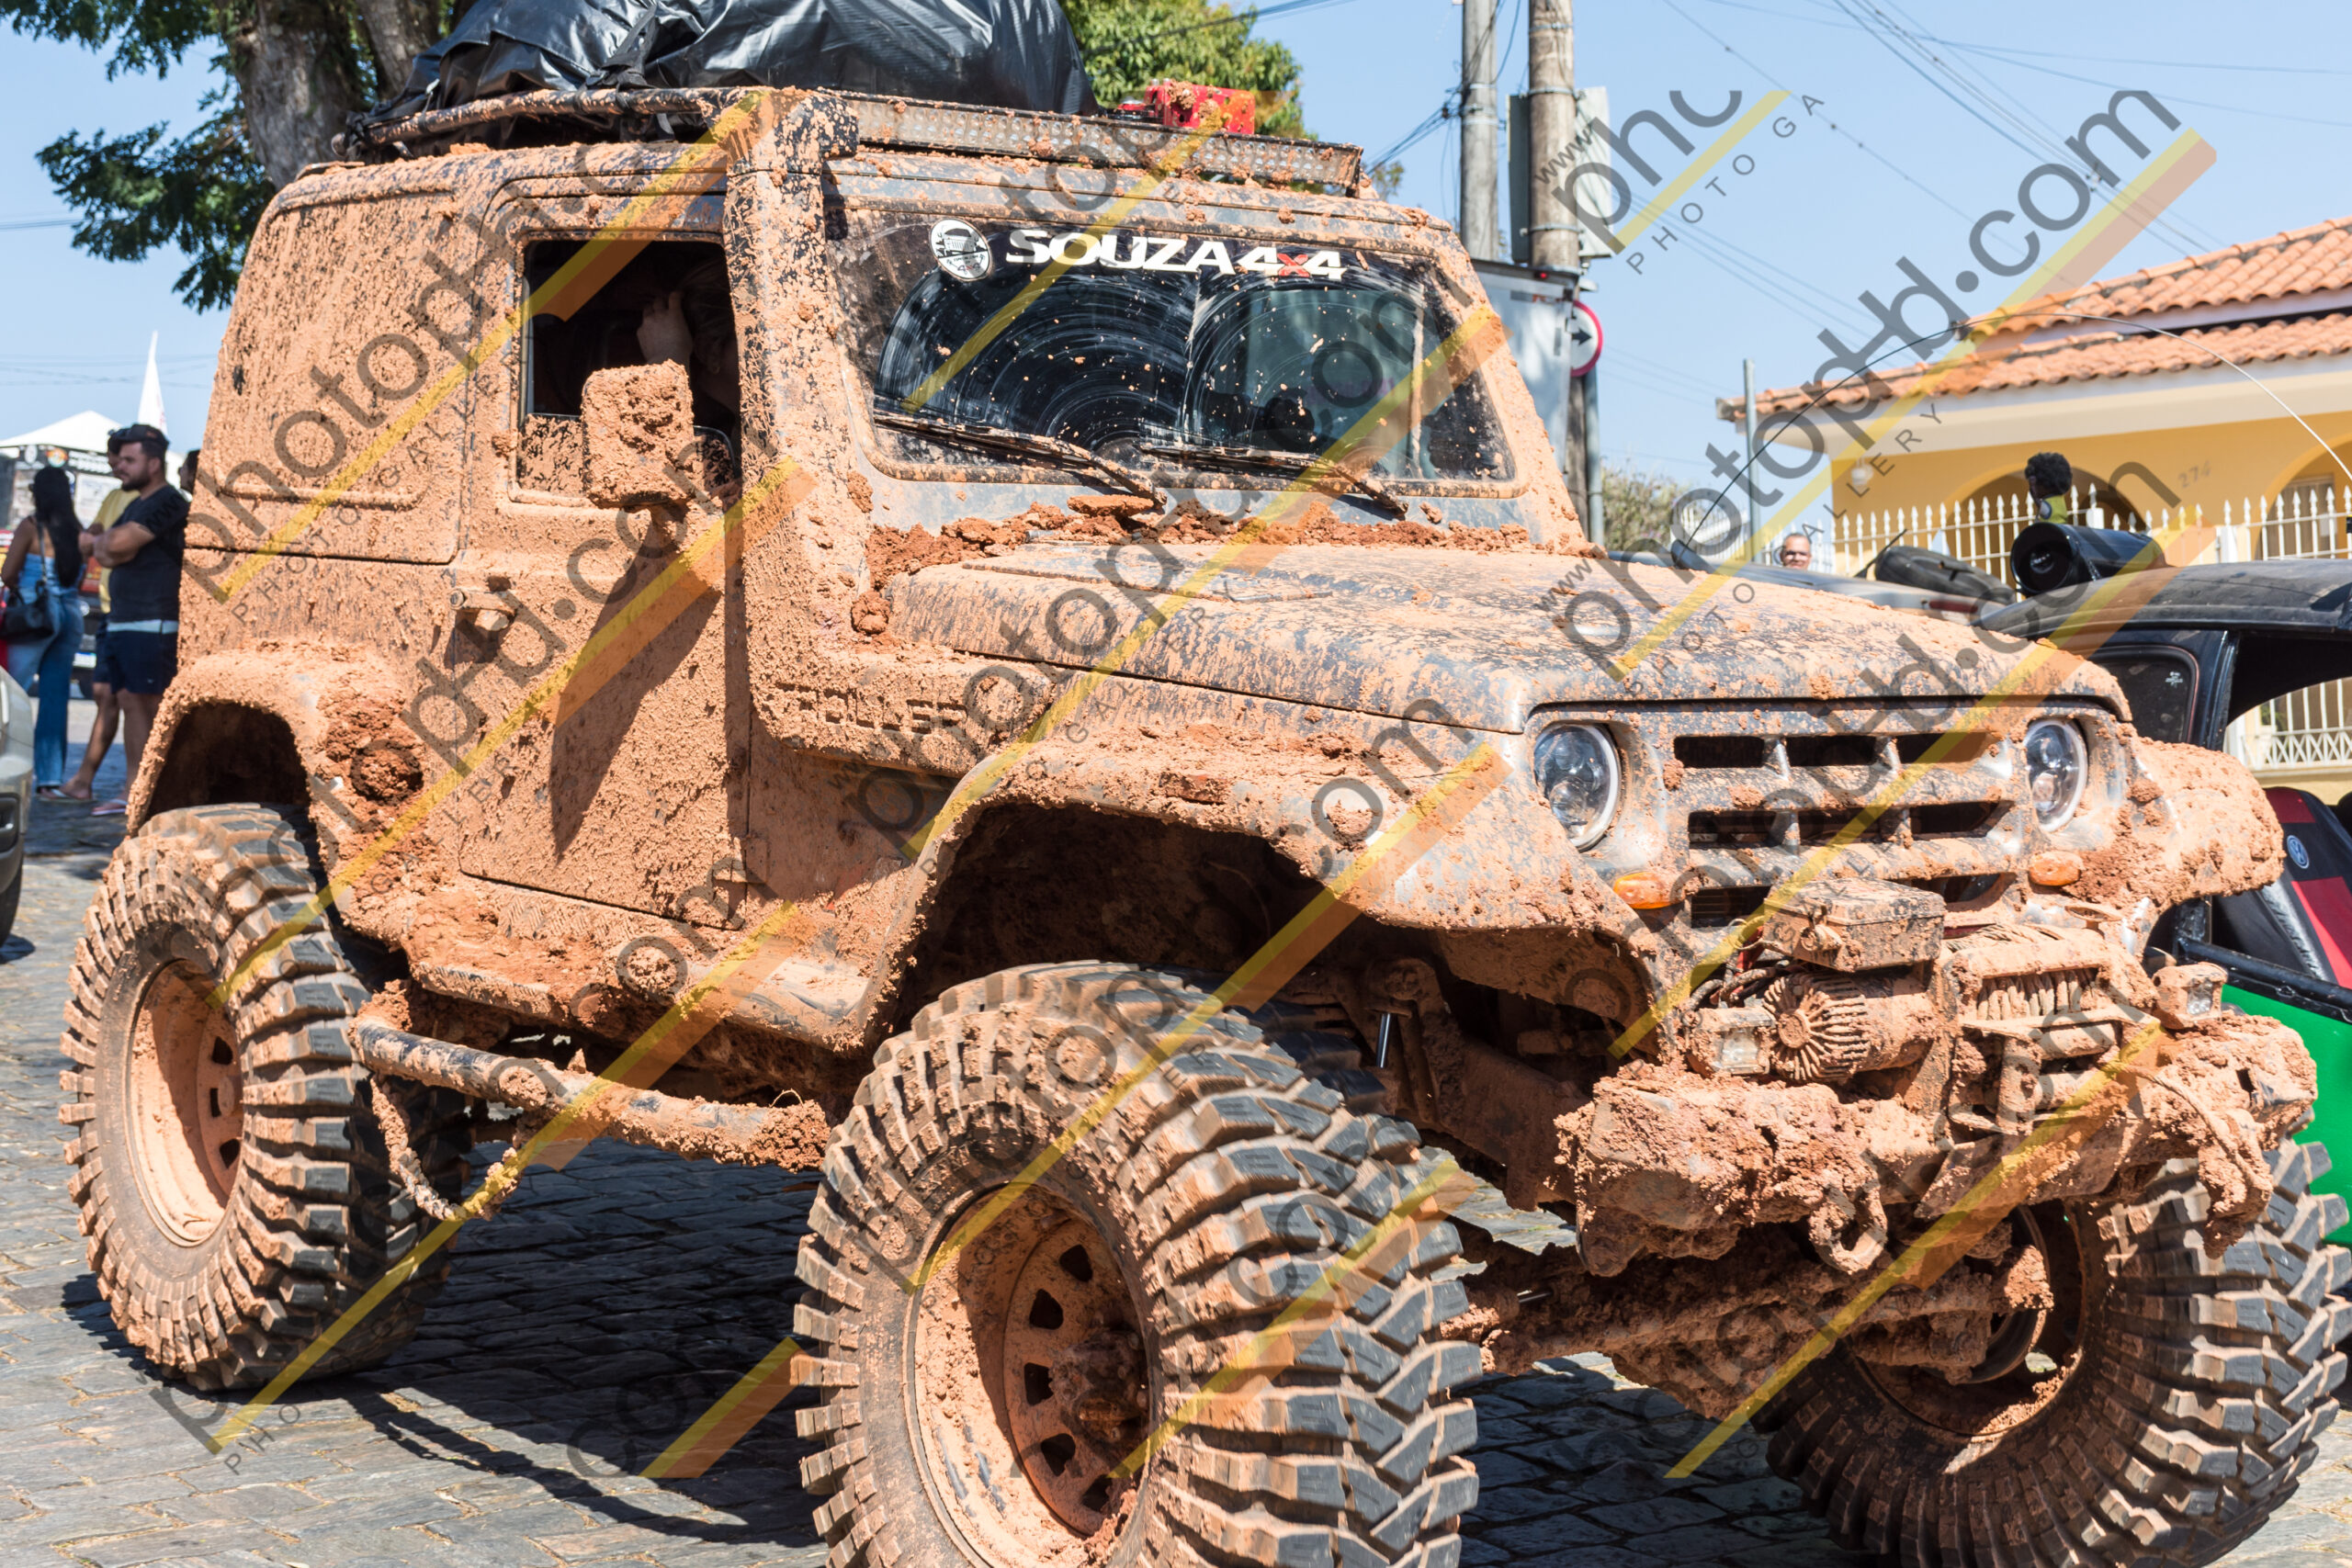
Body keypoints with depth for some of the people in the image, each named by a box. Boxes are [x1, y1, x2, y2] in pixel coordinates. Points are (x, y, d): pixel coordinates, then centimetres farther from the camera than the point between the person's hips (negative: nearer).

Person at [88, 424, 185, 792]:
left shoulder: (168, 502, -9)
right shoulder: (135, 505, 21)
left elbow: (118, 543, -17)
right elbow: (103, 551, 15)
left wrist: (110, 540, 4)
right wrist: (111, 546, -6)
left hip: (154, 624, -9)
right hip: (121, 621, 9)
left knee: (158, 706, -10)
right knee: (131, 702, 7)